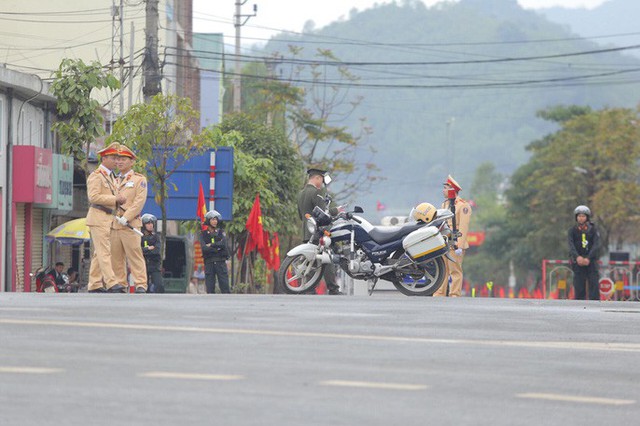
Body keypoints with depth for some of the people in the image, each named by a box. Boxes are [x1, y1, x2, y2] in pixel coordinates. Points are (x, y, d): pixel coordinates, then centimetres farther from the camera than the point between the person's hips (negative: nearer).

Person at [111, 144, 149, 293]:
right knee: (116, 257, 2)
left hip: (130, 224, -6)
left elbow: (139, 201, -7)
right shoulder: (115, 181, 23)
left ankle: (141, 285, -13)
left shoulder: (139, 179, 4)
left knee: (135, 255, -10)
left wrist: (126, 217, -16)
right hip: (114, 224, 6)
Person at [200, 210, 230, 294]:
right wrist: (217, 248, -8)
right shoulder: (203, 234, 7)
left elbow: (223, 244, -9)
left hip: (221, 262, 0)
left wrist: (211, 245, -6)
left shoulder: (221, 232, 9)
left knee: (225, 286, -5)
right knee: (210, 288, 1)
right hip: (209, 262, 0)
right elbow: (204, 248, -8)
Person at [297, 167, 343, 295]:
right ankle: (333, 289, -12)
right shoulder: (315, 192, -12)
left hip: (306, 233, 9)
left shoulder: (301, 193, 17)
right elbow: (323, 212, -18)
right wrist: (336, 211, -4)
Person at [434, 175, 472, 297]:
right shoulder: (445, 204, 21)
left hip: (454, 245, -8)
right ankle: (439, 295, 10)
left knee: (455, 271, -6)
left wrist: (459, 246, -18)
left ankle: (455, 295, -4)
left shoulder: (463, 205, -7)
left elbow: (463, 227, -13)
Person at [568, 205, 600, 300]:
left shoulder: (593, 230, 4)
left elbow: (596, 245, -7)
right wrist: (577, 257, -26)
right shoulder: (572, 230, 5)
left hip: (591, 261, 0)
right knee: (579, 287, -2)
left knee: (594, 285, -8)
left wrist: (588, 258, -21)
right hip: (578, 262, 0)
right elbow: (571, 245, -8)